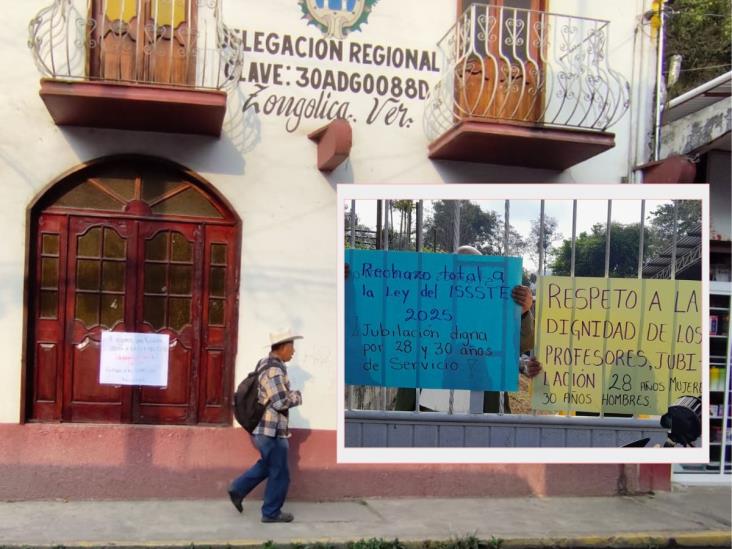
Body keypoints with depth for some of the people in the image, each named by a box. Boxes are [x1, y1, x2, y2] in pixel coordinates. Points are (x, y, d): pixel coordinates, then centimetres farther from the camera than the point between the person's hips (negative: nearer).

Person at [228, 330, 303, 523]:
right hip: (271, 430, -10)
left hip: (263, 427, 10)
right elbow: (281, 401, -24)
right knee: (279, 473, 3)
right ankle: (271, 512, 14)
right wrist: (297, 396, -6)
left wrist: (290, 395, 7)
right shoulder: (274, 369, -21)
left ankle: (238, 489, 25)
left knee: (267, 465, 26)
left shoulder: (266, 363, 11)